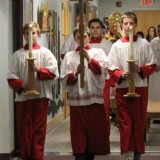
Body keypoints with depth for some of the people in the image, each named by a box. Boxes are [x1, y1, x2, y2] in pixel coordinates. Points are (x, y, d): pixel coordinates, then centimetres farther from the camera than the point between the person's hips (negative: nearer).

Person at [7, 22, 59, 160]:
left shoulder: (45, 52, 4)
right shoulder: (18, 54, 6)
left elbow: (54, 72, -4)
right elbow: (11, 76, 2)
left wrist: (40, 70, -18)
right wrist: (21, 85, -16)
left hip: (41, 95, -1)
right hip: (22, 96, 1)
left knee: (39, 129, 4)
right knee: (24, 129, 5)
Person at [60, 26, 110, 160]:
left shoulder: (98, 52, 6)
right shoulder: (69, 56, 9)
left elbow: (101, 70, -11)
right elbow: (64, 80, 2)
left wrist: (88, 58, -24)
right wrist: (75, 73, -16)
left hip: (95, 98, 0)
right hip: (76, 100, 0)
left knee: (94, 132, 6)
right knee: (79, 133, -2)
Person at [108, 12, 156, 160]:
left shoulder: (144, 43, 2)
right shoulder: (117, 45, 2)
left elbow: (152, 65, 3)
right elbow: (111, 68, 0)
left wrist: (140, 69, -15)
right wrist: (121, 75, -18)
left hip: (140, 87, 1)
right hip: (122, 88, 0)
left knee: (139, 122, 8)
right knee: (125, 122, -2)